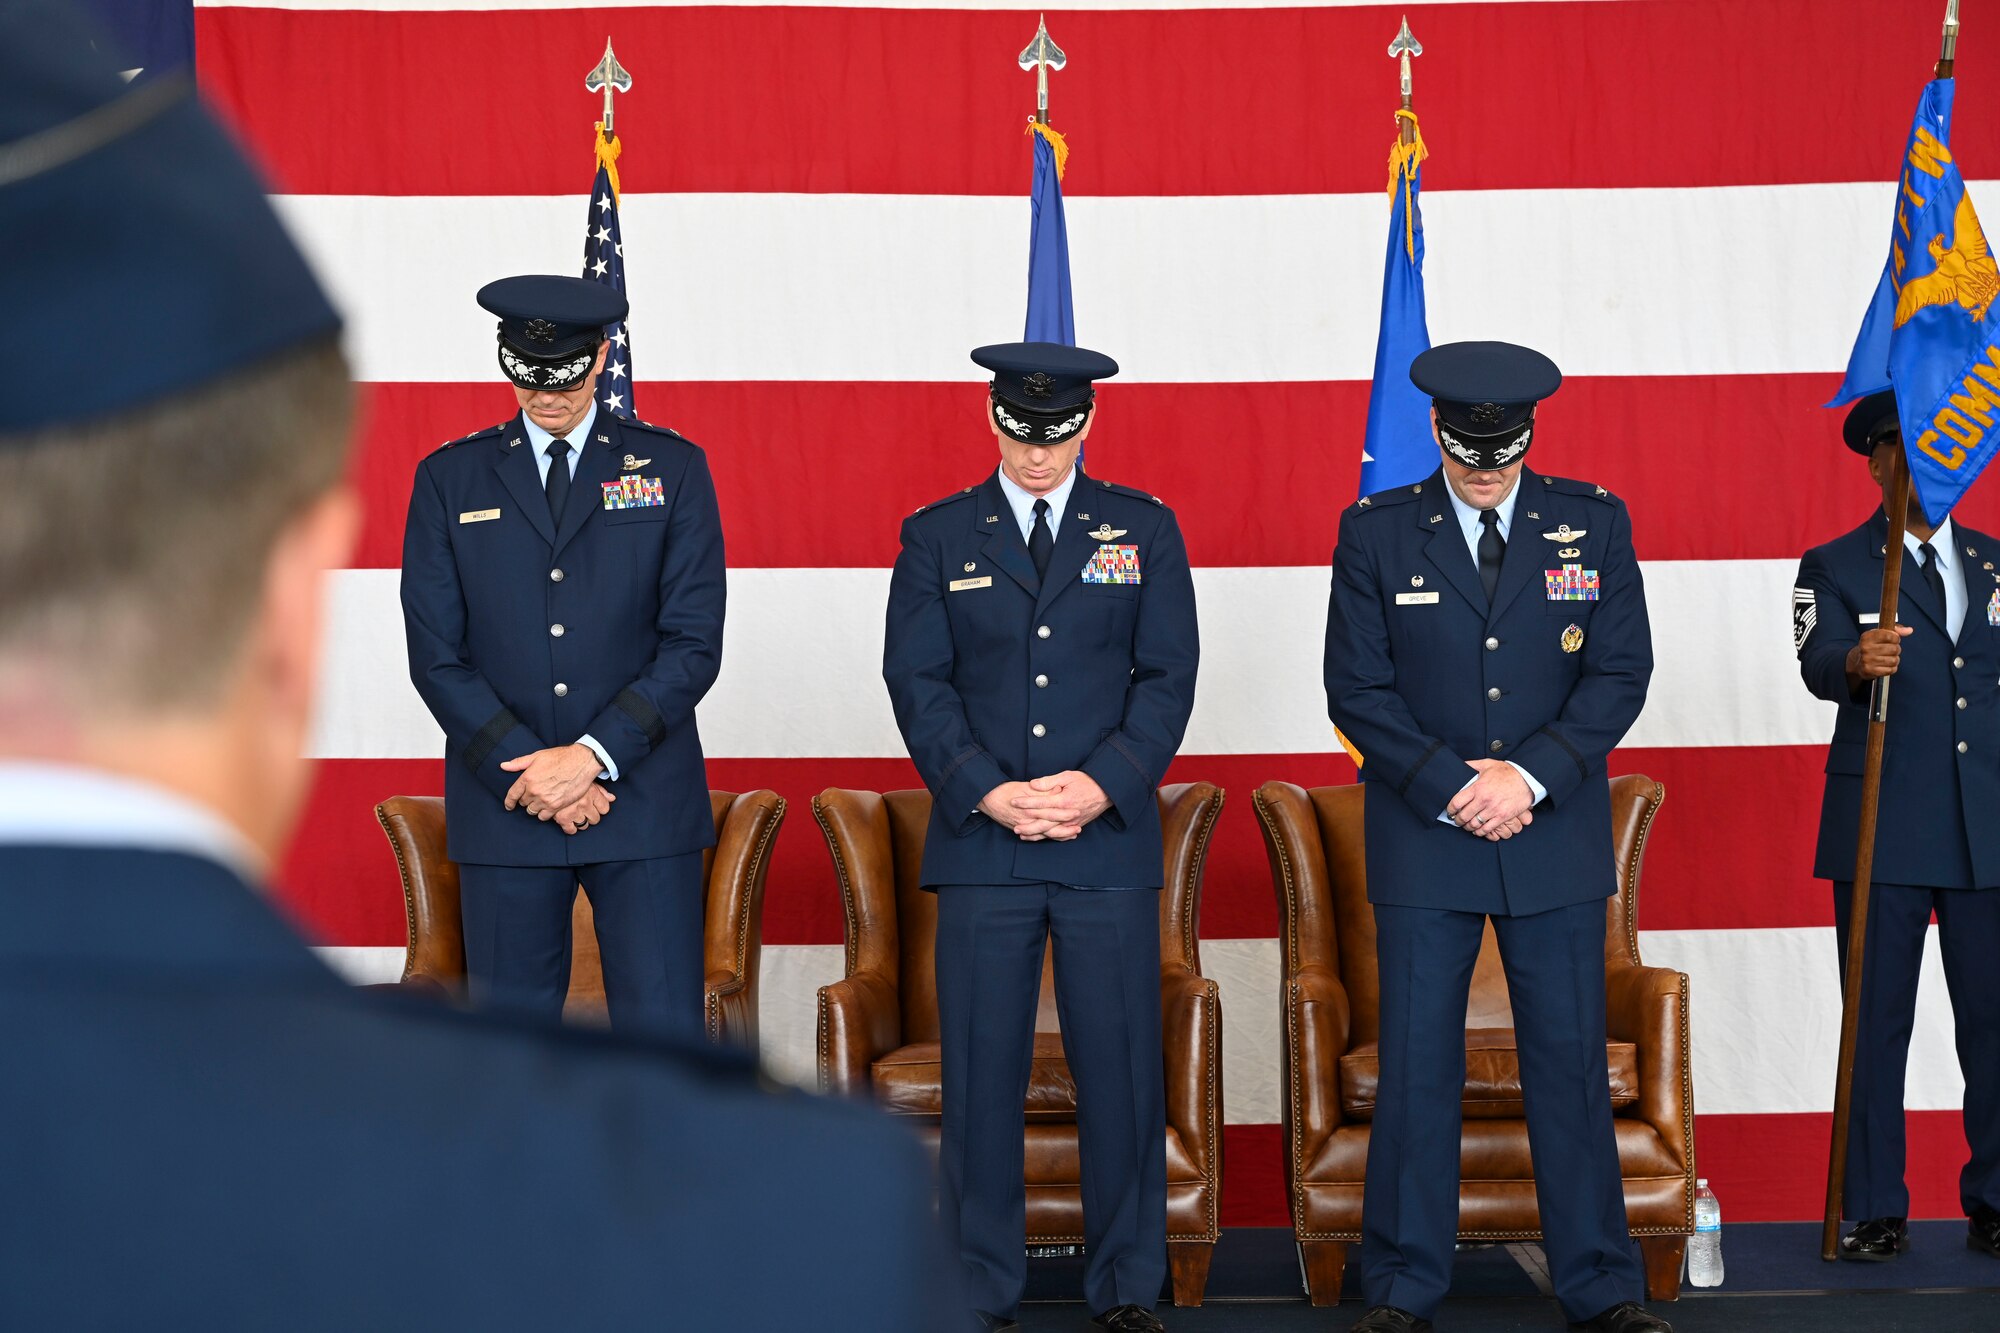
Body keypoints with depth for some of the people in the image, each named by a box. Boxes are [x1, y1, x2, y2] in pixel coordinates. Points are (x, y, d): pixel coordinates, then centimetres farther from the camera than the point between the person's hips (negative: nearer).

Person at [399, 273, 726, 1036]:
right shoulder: (450, 478, 8)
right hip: (504, 803, 1)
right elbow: (436, 655, 2)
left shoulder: (672, 469, 6)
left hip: (645, 799, -1)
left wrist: (594, 755, -11)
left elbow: (694, 643, 0)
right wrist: (526, 773, -9)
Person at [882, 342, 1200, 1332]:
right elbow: (916, 681, 3)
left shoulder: (1144, 531, 9)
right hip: (980, 843, 0)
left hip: (1110, 839, 0)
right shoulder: (936, 537, 9)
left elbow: (1167, 676, 4)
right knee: (981, 1070, 1)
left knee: (1121, 1066, 1)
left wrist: (1105, 784, -10)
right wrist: (987, 791, -11)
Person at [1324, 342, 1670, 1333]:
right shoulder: (1375, 533, 3)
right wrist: (1452, 786, -12)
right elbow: (1357, 690, -1)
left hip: (1558, 839, 1)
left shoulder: (1594, 524, 5)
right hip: (1422, 840, -1)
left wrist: (1529, 777, -11)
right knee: (1417, 1068, 1)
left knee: (1571, 1064, 4)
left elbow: (1621, 673, 1)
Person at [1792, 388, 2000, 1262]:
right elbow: (1817, 665, -14)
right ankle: (1875, 1212, 6)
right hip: (1884, 830, -3)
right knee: (1876, 1023, 0)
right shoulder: (1834, 567, 4)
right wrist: (1857, 661, -36)